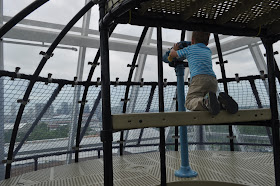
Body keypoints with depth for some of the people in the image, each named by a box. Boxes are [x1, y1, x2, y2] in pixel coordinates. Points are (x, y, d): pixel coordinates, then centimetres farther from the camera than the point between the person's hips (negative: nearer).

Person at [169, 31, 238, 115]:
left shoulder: (189, 49, 21)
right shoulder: (208, 51, 33)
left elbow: (172, 54, 34)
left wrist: (174, 49, 57)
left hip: (199, 78, -5)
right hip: (213, 80, 5)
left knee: (189, 103, -9)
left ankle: (206, 101, -40)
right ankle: (222, 102, -21)